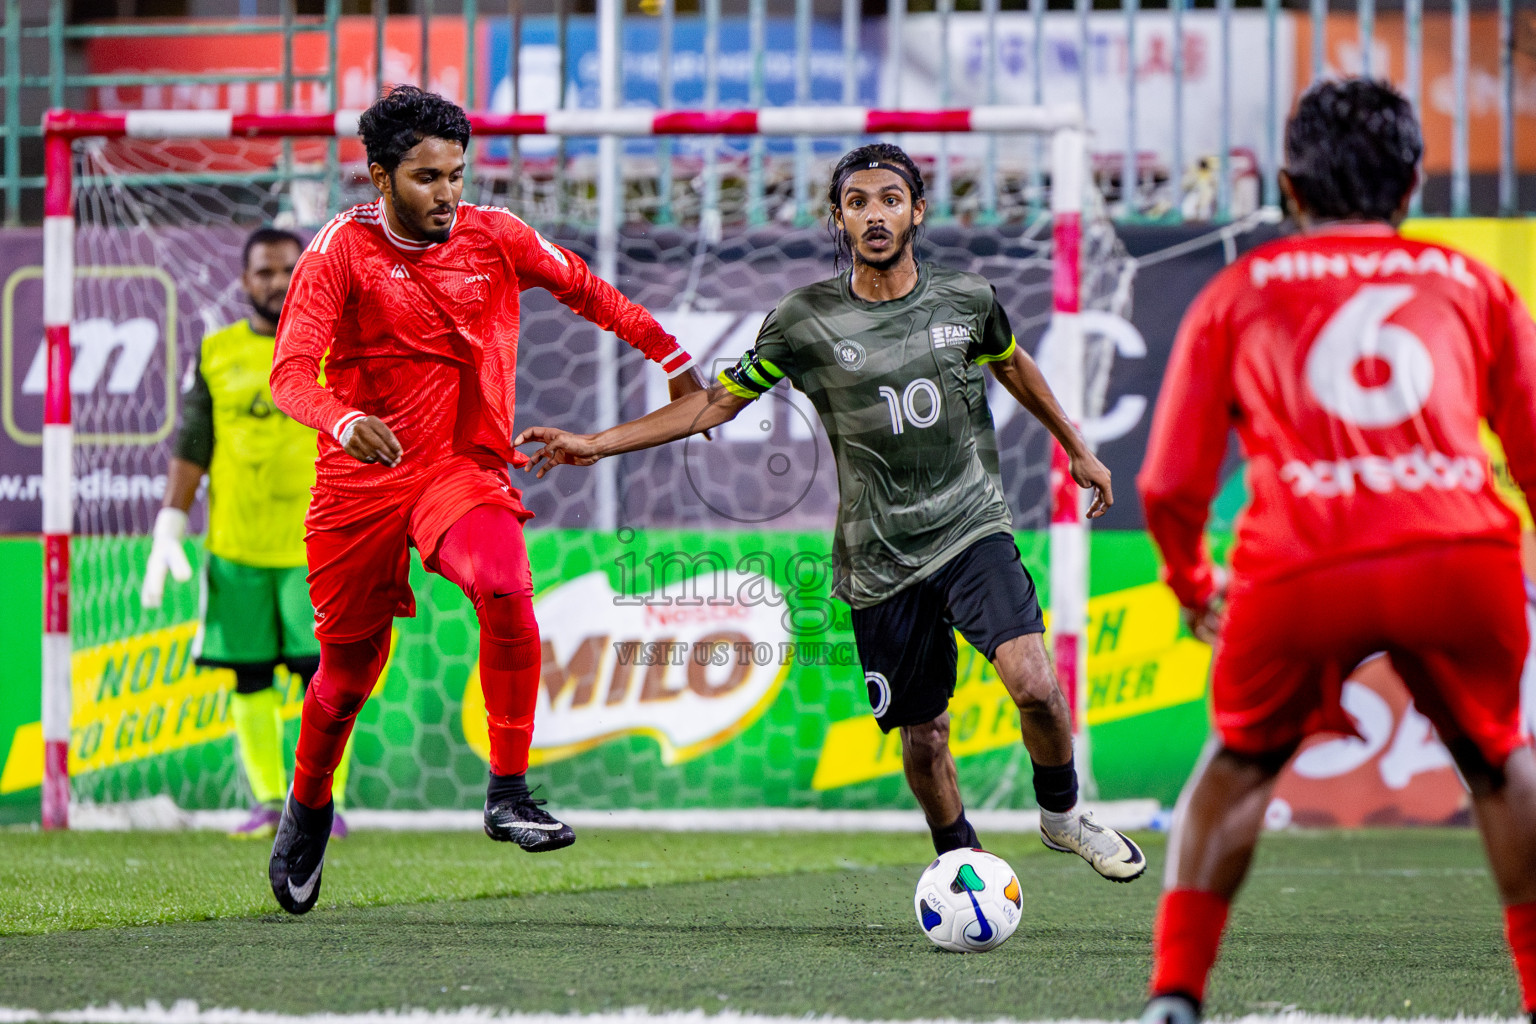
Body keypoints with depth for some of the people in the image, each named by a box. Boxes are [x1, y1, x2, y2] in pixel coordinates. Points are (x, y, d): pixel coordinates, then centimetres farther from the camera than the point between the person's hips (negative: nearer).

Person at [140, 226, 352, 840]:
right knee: (250, 677, 2)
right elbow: (191, 450, 9)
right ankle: (267, 801, 11)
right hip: (235, 546, 2)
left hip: (315, 545, -2)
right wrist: (168, 532, 2)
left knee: (322, 671, -9)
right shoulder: (216, 356, 8)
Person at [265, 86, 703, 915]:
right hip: (362, 475, -1)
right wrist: (343, 421, -40)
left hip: (463, 466, 1)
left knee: (505, 589, -30)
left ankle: (509, 794, -22)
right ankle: (308, 806, 38)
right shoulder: (340, 251, -10)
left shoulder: (493, 237, -2)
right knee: (350, 666, 8)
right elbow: (291, 372, -19)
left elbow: (584, 290, 15)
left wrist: (673, 359, 18)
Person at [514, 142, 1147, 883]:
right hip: (881, 561, 0)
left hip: (971, 526, 0)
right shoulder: (806, 321, -4)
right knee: (923, 736, 3)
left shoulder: (966, 299, 1)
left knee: (1033, 683, -20)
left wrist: (1076, 449, 32)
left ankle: (1061, 813, 8)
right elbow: (717, 402, 5)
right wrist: (596, 444, -1)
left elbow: (1013, 366, 23)